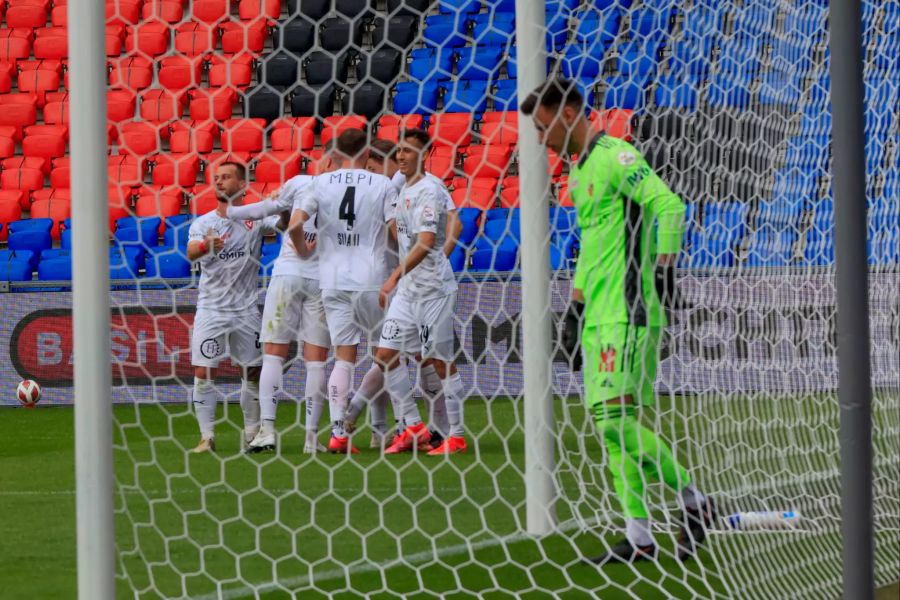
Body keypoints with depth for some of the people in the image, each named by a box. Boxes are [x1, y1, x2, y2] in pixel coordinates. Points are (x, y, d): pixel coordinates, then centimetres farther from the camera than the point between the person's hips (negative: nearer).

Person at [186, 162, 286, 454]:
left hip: (245, 309, 0)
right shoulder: (202, 223, -1)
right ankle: (207, 436, 1)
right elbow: (191, 252, -18)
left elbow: (283, 223, -18)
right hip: (210, 307, 0)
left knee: (253, 373, 6)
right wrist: (206, 246, -41)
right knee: (204, 374, -6)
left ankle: (252, 433, 20)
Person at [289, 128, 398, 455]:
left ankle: (338, 431, -7)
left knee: (343, 356, 2)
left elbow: (294, 225, -5)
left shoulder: (321, 184, 3)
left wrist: (304, 250, 15)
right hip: (372, 279, -2)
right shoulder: (382, 185, -1)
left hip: (333, 281, 2)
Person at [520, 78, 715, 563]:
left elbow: (670, 205, -20)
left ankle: (693, 501, -3)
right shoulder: (579, 171, 20)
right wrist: (578, 295, 25)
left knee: (617, 417, -17)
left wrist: (662, 268, -23)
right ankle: (638, 537, 5)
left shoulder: (613, 157, -10)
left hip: (627, 314, -10)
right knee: (610, 424, 4)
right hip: (599, 316, 10)